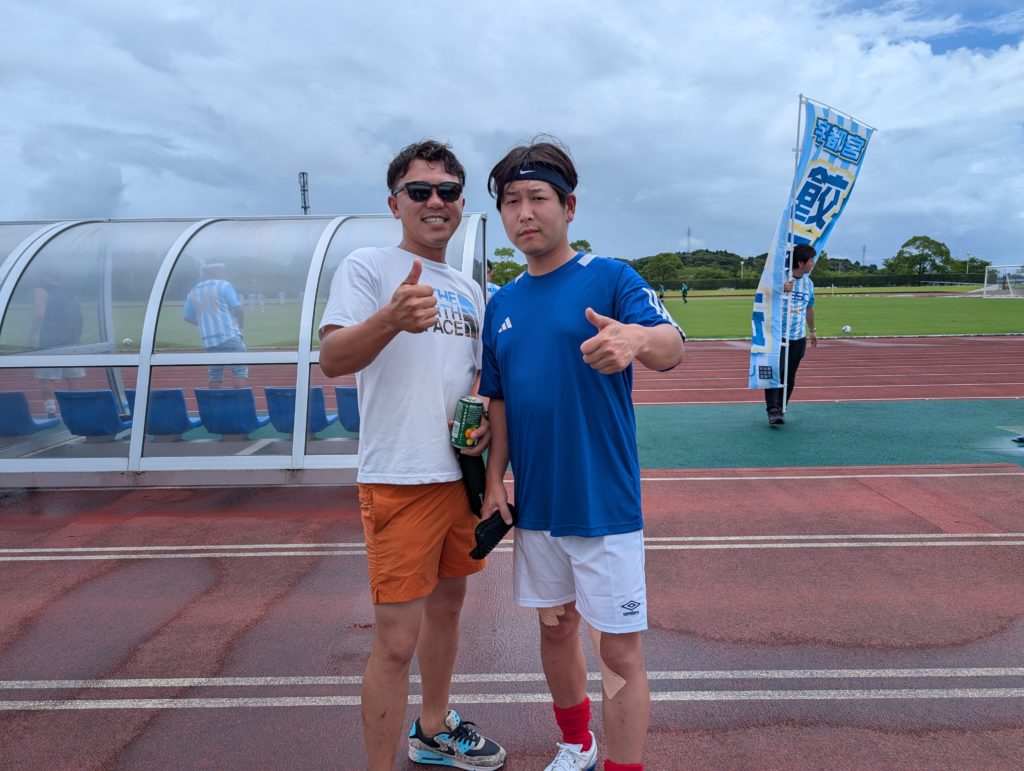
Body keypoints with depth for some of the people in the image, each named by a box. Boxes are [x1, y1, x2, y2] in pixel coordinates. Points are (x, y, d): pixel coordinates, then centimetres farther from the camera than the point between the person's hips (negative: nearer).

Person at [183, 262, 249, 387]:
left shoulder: (193, 291, 15)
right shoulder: (223, 285, 0)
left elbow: (188, 317, 15)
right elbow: (237, 308, -7)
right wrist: (241, 322, 10)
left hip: (208, 340, 5)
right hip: (230, 336, -5)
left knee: (214, 377, 11)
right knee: (241, 372, -5)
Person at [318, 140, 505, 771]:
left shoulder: (470, 288, 14)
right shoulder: (368, 267, -6)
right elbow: (332, 359, -20)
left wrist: (487, 412, -1)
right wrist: (391, 318, -40)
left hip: (462, 471, 8)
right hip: (399, 477, -7)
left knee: (447, 604, 20)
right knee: (397, 637, -5)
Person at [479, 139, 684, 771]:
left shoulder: (610, 278, -8)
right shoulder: (503, 304, 8)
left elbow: (672, 347, -25)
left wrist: (637, 339, -47)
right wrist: (495, 478, 3)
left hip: (604, 503, -6)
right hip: (535, 502, 6)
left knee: (620, 650, 1)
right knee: (556, 626, 20)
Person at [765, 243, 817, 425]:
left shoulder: (808, 283, 10)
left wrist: (812, 331, 32)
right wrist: (781, 290, -34)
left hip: (798, 338, 5)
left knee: (790, 376, 6)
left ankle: (781, 410, 13)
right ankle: (773, 410, -16)